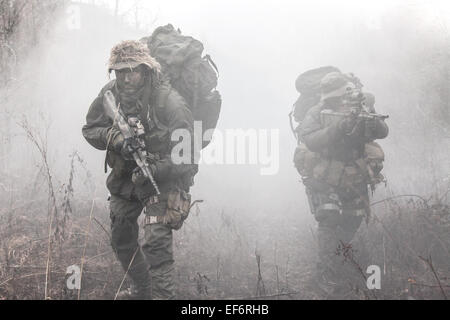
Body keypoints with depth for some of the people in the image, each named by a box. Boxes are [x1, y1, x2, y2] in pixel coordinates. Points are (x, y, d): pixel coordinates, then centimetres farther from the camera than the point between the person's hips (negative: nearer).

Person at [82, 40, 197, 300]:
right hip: (124, 178, 6)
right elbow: (90, 129, -1)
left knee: (157, 241, -21)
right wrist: (113, 137, -22)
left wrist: (153, 170, -33)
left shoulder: (170, 103, -25)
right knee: (121, 240, 18)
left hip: (163, 178, -6)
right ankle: (142, 290, 40)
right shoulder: (110, 95, -10)